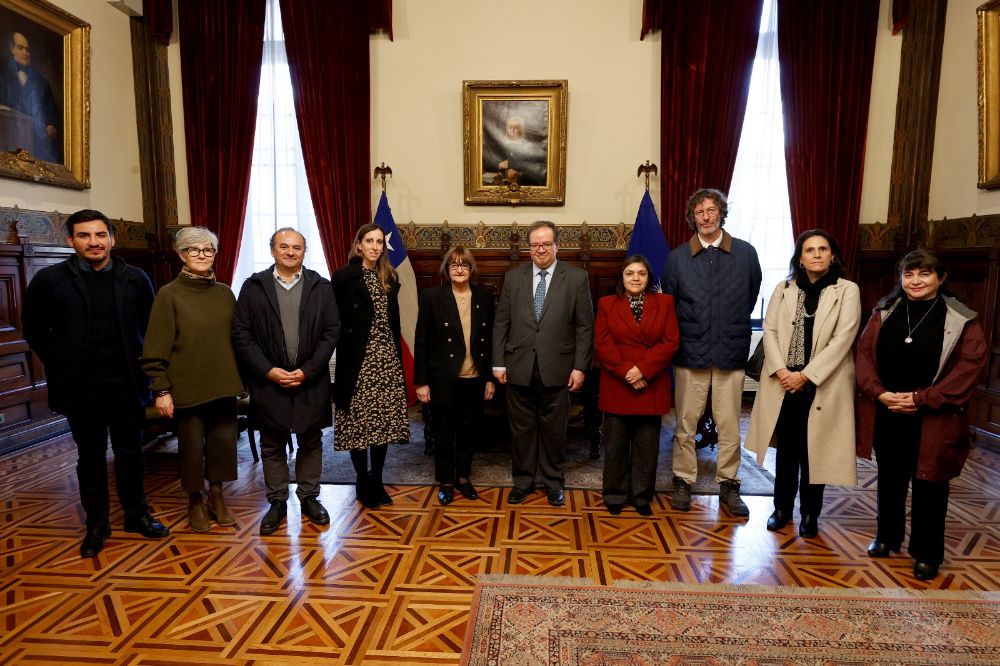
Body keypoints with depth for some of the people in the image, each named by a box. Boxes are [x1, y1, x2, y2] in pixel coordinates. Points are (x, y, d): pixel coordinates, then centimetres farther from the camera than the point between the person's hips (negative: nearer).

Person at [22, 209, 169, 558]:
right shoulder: (49, 279, -4)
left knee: (130, 454, 11)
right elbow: (35, 329, 7)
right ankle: (96, 524, 26)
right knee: (91, 457, 12)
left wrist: (139, 363, 3)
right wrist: (61, 364, 3)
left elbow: (149, 325, 9)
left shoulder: (135, 279, -1)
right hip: (81, 387, 0)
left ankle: (137, 515, 28)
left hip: (127, 384, 1)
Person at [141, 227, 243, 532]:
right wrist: (161, 389, -10)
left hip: (223, 385, 3)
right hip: (187, 387, -3)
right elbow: (156, 348, -6)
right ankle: (195, 502, 29)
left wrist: (241, 377, 7)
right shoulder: (169, 295, -5)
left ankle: (217, 497, 29)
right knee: (191, 447, 9)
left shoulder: (225, 293, 5)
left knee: (223, 442, 9)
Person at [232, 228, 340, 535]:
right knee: (272, 446, 11)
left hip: (310, 380, 0)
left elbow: (331, 332, -2)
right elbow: (242, 334, -1)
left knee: (311, 443, 11)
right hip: (268, 380, 0)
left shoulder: (321, 287, 2)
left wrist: (307, 371, -10)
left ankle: (309, 498, 26)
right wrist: (269, 371, -10)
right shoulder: (253, 287, 2)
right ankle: (277, 502, 25)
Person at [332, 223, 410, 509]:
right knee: (359, 422, 2)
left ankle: (377, 480, 20)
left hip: (387, 359, 5)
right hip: (359, 360, -5)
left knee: (384, 421, 7)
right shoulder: (344, 276, -5)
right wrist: (347, 355, -12)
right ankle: (363, 482, 18)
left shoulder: (390, 277, 12)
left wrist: (397, 356, 10)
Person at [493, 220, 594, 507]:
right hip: (519, 367, 2)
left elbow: (585, 327, -1)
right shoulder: (513, 277, 6)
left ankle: (553, 483, 28)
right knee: (521, 429, 11)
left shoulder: (576, 278, 1)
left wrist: (580, 367, -5)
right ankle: (523, 481, 28)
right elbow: (501, 323, 6)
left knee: (554, 429, 10)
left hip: (557, 368, -1)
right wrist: (499, 363, 0)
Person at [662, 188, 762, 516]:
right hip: (690, 353, 0)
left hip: (730, 353, 0)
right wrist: (680, 338, 8)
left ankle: (728, 484, 21)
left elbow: (752, 296, 13)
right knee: (686, 424, 7)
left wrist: (734, 330, 13)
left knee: (730, 425, 6)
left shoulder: (746, 253, 2)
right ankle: (683, 481, 20)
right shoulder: (677, 258, 3)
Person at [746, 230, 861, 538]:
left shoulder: (847, 290, -1)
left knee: (814, 450, 6)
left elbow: (842, 339, -9)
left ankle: (810, 513, 21)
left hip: (822, 384, -2)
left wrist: (805, 375, -14)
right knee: (787, 448, 12)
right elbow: (770, 330, 2)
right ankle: (782, 507, 25)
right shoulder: (783, 288, 8)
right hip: (783, 383, 2)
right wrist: (780, 370, -12)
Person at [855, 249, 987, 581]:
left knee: (928, 485, 6)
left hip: (933, 418, -3)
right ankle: (887, 537, 34)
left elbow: (970, 365, -11)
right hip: (886, 414, 3)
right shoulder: (884, 312, 4)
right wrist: (878, 392, -12)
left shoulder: (962, 320, -5)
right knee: (889, 479, 16)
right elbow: (864, 352, 2)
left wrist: (922, 398, -17)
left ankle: (927, 554, 23)